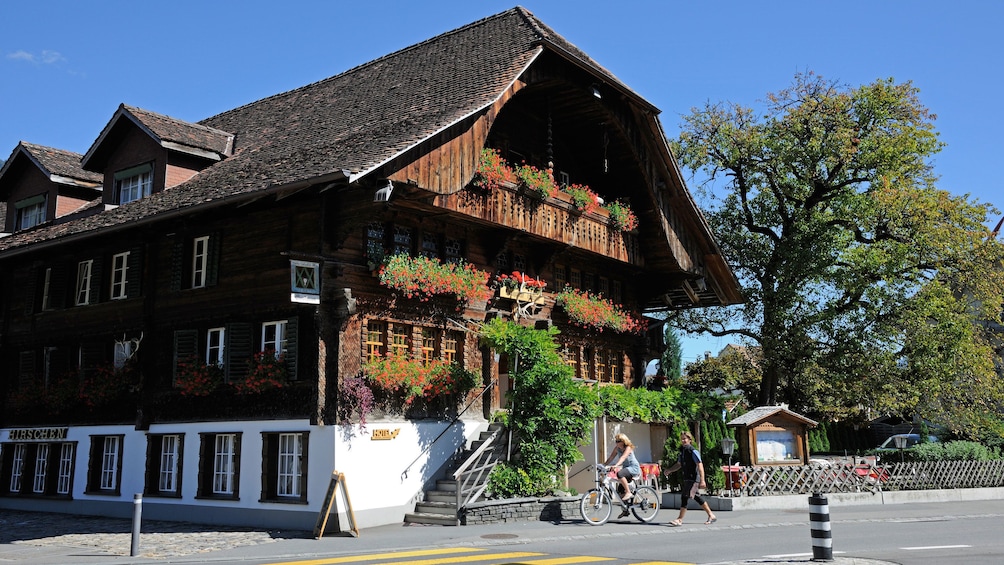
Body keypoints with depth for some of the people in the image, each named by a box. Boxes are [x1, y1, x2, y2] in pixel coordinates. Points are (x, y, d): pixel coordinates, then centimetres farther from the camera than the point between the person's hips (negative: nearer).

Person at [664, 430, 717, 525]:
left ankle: (679, 519, -9)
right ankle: (711, 515, 28)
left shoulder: (693, 451, -14)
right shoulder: (682, 451, 10)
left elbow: (700, 466, -18)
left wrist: (702, 480, -23)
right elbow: (679, 464, 21)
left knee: (685, 496, -12)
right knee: (696, 497, 16)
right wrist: (669, 470, 5)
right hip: (686, 478, 9)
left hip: (693, 479, -9)